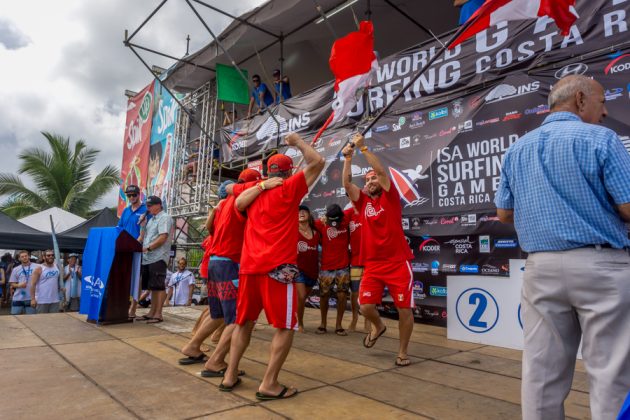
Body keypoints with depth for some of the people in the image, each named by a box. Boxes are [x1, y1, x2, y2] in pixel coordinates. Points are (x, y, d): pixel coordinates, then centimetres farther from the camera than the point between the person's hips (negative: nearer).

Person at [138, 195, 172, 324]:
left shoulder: (164, 218, -7)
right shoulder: (152, 219, 21)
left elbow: (163, 238, -17)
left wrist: (147, 248, -17)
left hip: (158, 257, -9)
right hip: (148, 258, 9)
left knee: (158, 286, -5)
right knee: (152, 287, 13)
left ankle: (158, 314, -2)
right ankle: (152, 312, 20)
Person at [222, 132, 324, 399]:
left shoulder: (255, 190, 16)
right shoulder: (289, 188, 0)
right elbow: (317, 162, 0)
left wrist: (262, 184, 2)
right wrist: (298, 142, 14)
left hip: (249, 266, 6)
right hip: (278, 266, -6)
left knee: (244, 322, 19)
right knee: (286, 326, 3)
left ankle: (230, 375, 23)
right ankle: (269, 384, 2)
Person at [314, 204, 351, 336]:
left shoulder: (346, 221, -3)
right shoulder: (321, 224, -7)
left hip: (343, 267, 1)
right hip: (326, 267, 0)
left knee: (342, 295, 0)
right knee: (324, 295, 7)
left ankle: (338, 325, 14)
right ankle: (323, 324, 23)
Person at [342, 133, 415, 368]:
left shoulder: (390, 197, 3)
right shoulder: (363, 202, 10)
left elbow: (381, 171, -9)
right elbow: (347, 184, -1)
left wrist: (363, 148, -9)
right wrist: (348, 158, -8)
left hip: (398, 263, -3)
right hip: (372, 265, 3)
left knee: (404, 309, 0)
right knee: (365, 307, -5)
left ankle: (402, 352, 20)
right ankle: (378, 327, 30)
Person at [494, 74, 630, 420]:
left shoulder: (516, 149, 10)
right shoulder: (600, 139, -5)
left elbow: (504, 214, 12)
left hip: (540, 268, 5)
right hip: (599, 266, -4)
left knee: (541, 369, 11)